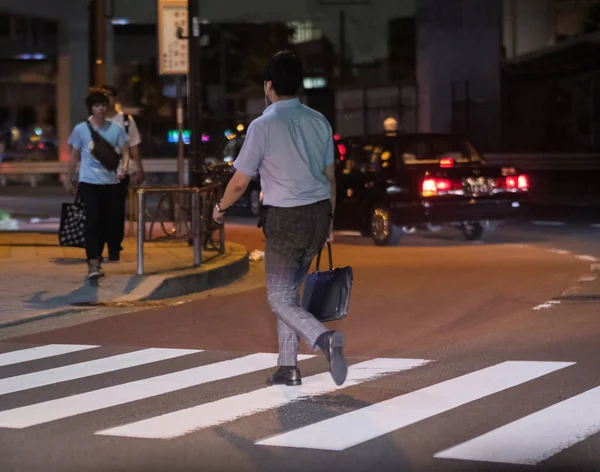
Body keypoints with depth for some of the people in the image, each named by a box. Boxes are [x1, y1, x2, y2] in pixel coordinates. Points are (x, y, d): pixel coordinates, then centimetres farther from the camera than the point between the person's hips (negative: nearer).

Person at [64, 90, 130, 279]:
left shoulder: (116, 129, 1)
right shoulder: (80, 129, 0)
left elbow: (125, 152, 1)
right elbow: (74, 156, 8)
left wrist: (124, 168, -20)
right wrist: (68, 180, 10)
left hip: (111, 183, 2)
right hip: (89, 183, -2)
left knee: (107, 222, 9)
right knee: (93, 221, -12)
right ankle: (93, 263, -17)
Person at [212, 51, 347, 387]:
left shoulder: (263, 126, -12)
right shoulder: (319, 122, 5)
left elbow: (240, 183, -6)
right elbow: (330, 176, 11)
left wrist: (221, 208, 13)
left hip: (285, 219, -6)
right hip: (319, 213, 6)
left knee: (281, 298, 1)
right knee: (290, 290, 19)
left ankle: (325, 339, -25)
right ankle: (289, 368, 20)